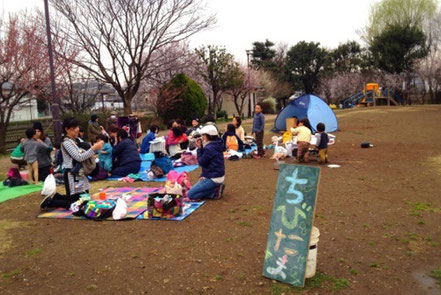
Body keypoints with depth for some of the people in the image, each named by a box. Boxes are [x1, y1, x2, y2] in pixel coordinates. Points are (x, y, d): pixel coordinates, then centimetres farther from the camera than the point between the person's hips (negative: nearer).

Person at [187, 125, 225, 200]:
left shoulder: (209, 148, -22)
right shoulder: (216, 145, 7)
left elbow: (201, 162, -12)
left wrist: (199, 148, -8)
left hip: (213, 179, -10)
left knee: (190, 194, -5)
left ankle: (215, 192, -7)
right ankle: (217, 187, 8)